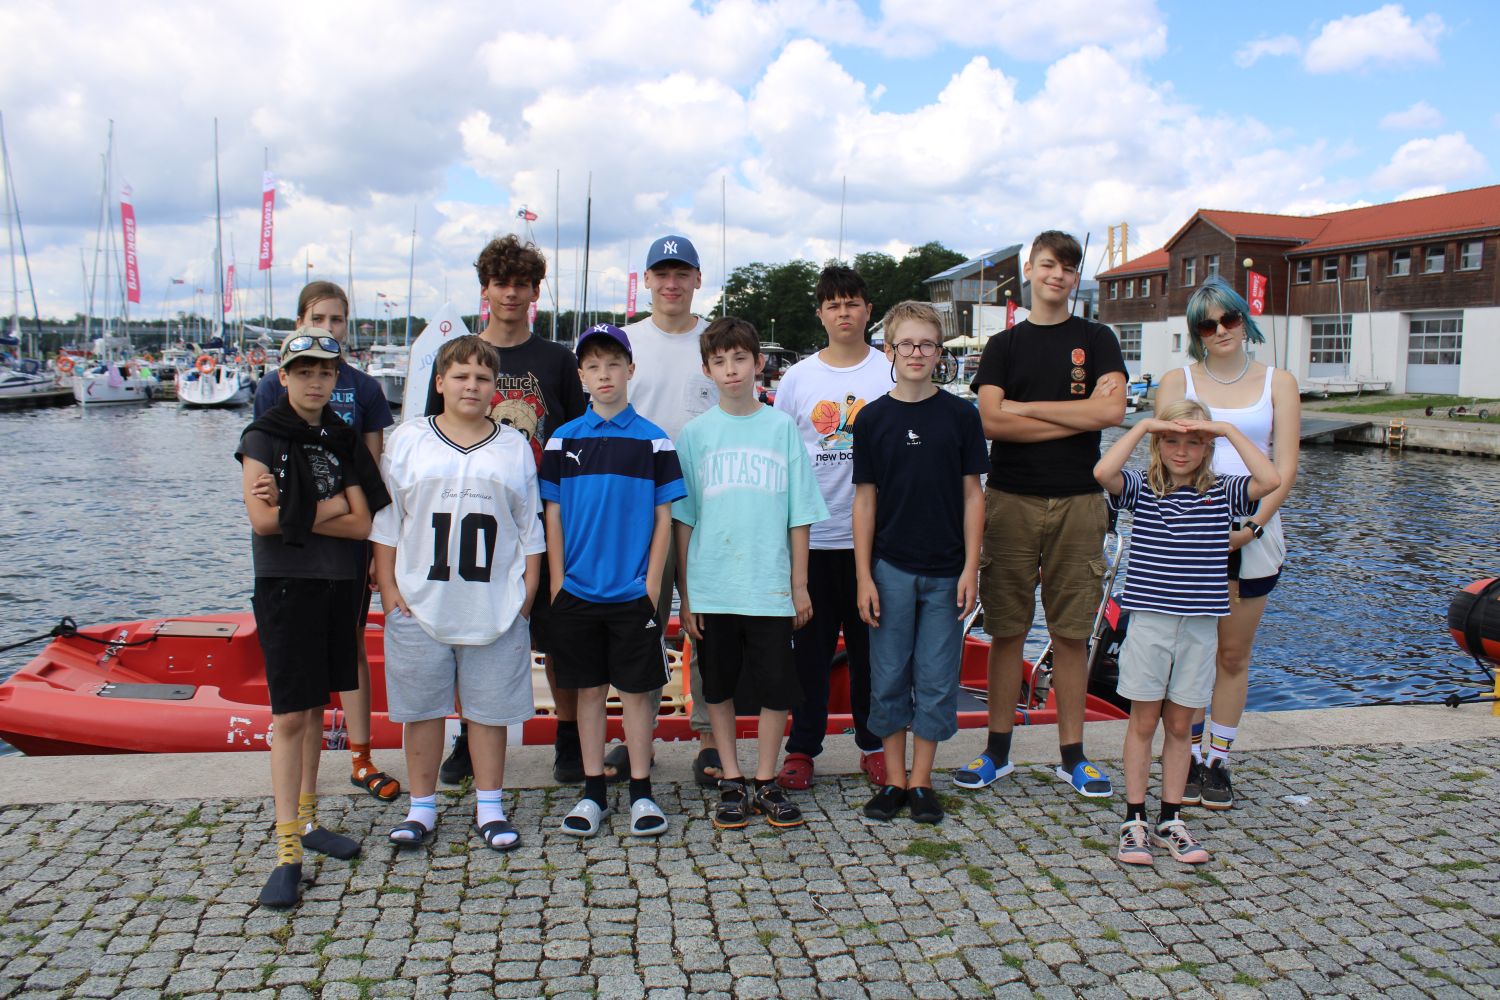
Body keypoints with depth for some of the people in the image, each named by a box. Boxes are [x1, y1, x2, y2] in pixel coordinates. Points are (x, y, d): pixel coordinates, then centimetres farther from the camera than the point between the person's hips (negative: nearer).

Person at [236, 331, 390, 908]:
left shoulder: (343, 441, 9)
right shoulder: (262, 438, -2)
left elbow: (362, 524, -1)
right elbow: (261, 518, -15)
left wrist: (296, 513, -11)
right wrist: (332, 506, -8)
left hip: (340, 585, 4)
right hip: (286, 585, -4)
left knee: (315, 707, 13)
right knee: (290, 716, -6)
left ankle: (307, 819, 26)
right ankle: (287, 853, -3)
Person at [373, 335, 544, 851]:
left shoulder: (515, 447, 7)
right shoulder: (409, 440, 6)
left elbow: (531, 528, 8)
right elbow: (386, 520, 6)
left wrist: (528, 591, 1)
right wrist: (388, 588, -1)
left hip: (496, 609, 0)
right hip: (420, 605, 0)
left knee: (490, 708, 7)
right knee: (421, 709, 9)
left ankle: (490, 807, 21)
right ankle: (422, 807, 24)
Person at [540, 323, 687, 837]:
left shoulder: (654, 440, 1)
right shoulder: (562, 440, 5)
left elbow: (663, 518, 1)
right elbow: (553, 516, 6)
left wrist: (652, 583, -5)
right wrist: (557, 582, 0)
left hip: (635, 594, -1)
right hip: (578, 592, 2)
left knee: (637, 690, 5)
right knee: (589, 689, 9)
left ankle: (641, 793, 17)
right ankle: (593, 792, 20)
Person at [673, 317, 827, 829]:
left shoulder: (782, 427, 3)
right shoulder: (695, 433, 3)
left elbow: (799, 515, 3)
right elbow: (683, 518, 4)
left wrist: (800, 585, 1)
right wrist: (685, 593, 0)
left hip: (771, 587, 0)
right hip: (710, 588, 1)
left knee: (776, 687, 5)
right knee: (718, 687, 10)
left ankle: (767, 783, 21)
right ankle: (731, 783, 24)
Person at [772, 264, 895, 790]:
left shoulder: (891, 373, 3)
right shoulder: (798, 377, 7)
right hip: (811, 535, 1)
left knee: (871, 645, 9)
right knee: (810, 647, 7)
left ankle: (873, 745, 23)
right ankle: (802, 749, 19)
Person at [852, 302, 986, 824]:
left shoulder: (961, 415, 1)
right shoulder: (873, 418, 1)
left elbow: (972, 493, 3)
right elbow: (865, 499, 2)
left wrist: (971, 568, -4)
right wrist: (864, 576, -3)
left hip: (946, 570, 0)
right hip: (890, 569, 0)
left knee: (937, 678, 6)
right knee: (889, 677, 7)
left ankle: (921, 781, 20)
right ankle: (893, 779, 20)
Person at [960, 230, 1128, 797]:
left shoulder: (1096, 340, 9)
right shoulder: (1004, 345, 9)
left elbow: (1111, 410, -8)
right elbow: (990, 422, -6)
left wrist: (1027, 407, -5)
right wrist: (1076, 420, -7)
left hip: (1078, 501, 0)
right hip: (1010, 500, 0)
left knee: (1072, 633, 4)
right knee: (1008, 630, 4)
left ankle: (1072, 754, 16)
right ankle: (998, 749, 16)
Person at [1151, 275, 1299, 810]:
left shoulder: (1278, 383, 7)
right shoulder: (1177, 381, 5)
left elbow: (1285, 467, 0)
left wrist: (1252, 525, -14)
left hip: (1253, 532, 1)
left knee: (1234, 654, 7)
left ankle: (1218, 760, 18)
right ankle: (1187, 759, 12)